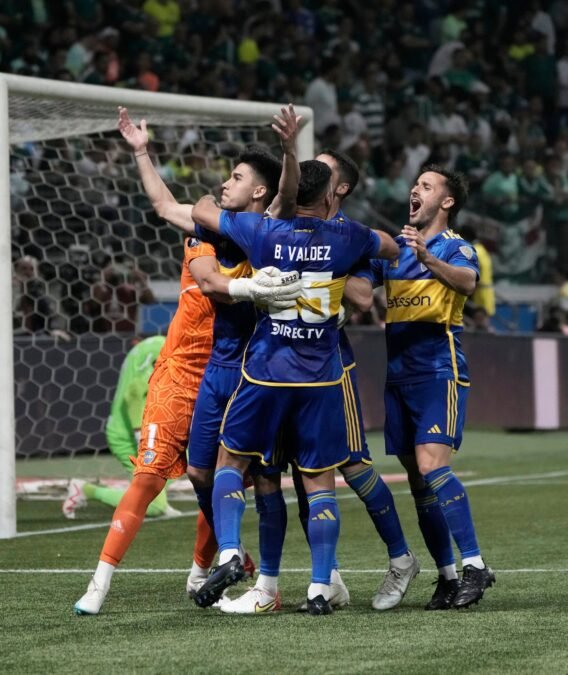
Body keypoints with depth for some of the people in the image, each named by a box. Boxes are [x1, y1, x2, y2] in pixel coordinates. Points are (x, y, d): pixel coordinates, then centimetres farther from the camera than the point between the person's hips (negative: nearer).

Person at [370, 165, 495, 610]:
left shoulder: (456, 247, -2)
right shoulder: (394, 247, 17)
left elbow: (468, 281, -24)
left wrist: (429, 260, -41)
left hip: (439, 369, -6)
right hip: (398, 373, 7)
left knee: (432, 466, -20)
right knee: (417, 478, 5)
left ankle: (474, 565, -18)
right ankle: (447, 575, 10)